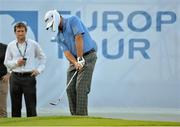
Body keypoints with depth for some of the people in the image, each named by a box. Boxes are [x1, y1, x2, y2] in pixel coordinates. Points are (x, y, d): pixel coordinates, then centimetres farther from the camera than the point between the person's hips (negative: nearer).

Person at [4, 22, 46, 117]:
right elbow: (6, 62, 10)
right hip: (15, 77, 2)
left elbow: (42, 58, 14)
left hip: (29, 77, -2)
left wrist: (39, 70, 2)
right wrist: (16, 63, -7)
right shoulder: (11, 45, 7)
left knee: (31, 106, -4)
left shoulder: (33, 44, 5)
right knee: (15, 106, 6)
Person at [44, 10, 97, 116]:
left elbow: (78, 38, -18)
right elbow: (66, 51, -1)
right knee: (70, 88, 1)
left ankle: (82, 116, -15)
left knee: (81, 88, -15)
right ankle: (75, 116, 6)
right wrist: (75, 63, -20)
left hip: (88, 56, -8)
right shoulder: (59, 36, 13)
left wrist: (80, 59, -22)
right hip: (75, 59, 8)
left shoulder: (73, 20, -7)